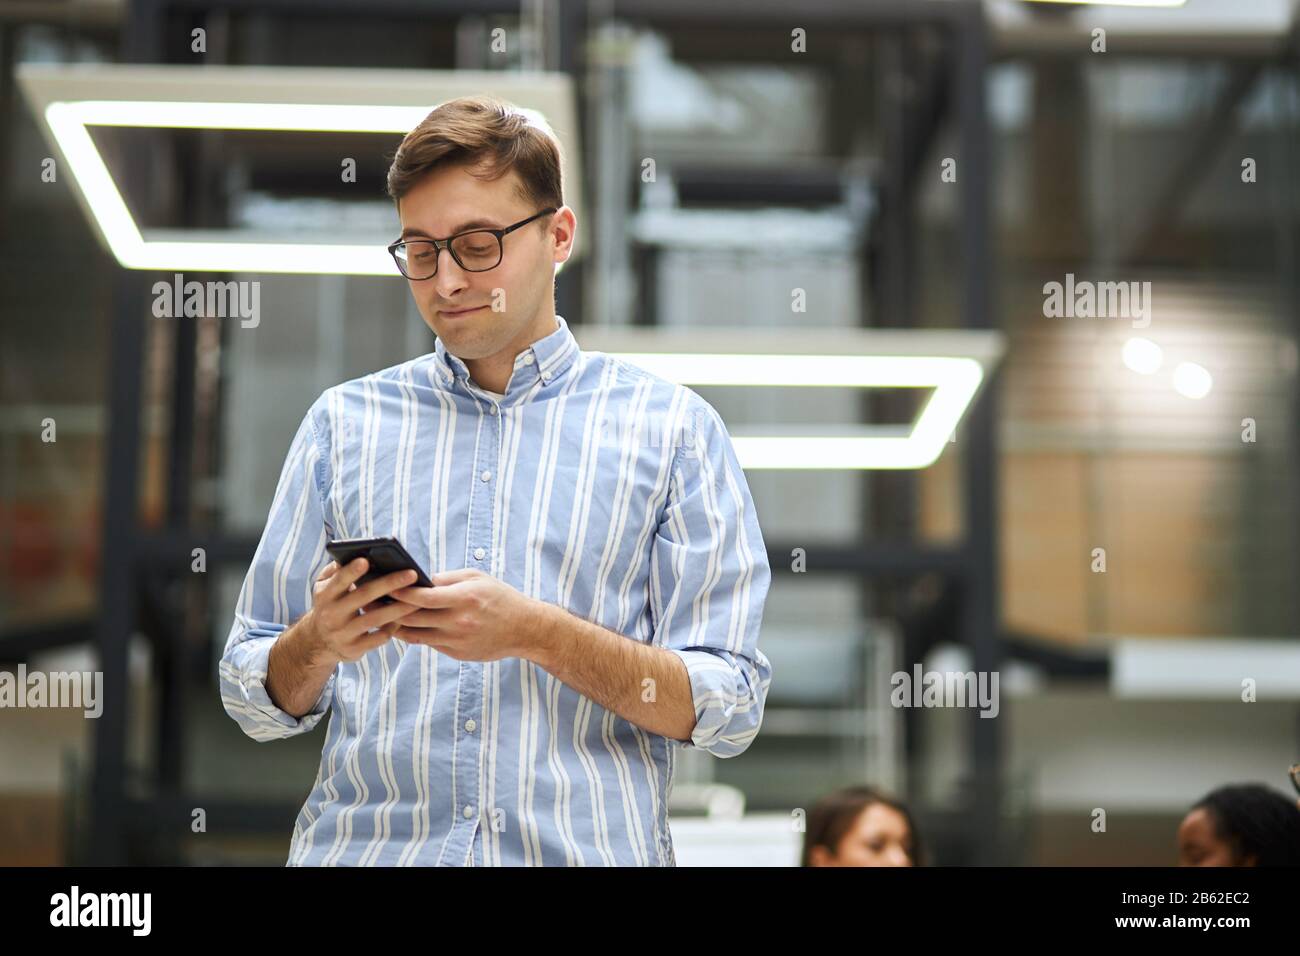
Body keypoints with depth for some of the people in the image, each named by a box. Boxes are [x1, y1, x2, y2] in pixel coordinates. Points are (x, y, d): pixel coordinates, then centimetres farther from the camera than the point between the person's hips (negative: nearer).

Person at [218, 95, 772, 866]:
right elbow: (255, 702, 15)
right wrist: (319, 642, -6)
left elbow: (729, 709, 2)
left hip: (586, 845, -1)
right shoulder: (344, 423, 15)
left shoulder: (672, 428, 9)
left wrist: (538, 634, -10)